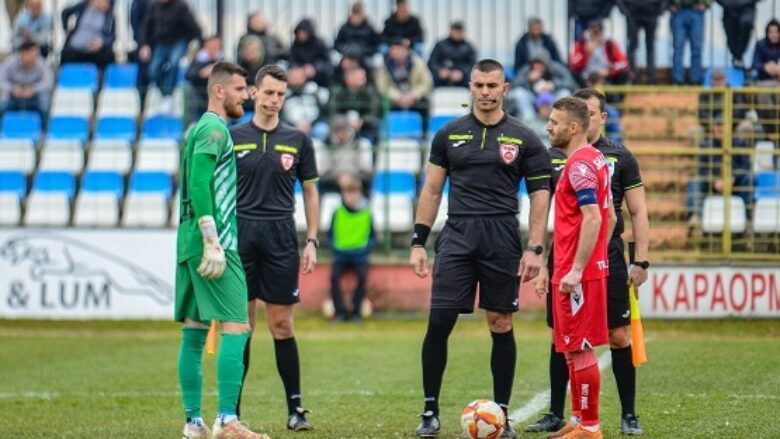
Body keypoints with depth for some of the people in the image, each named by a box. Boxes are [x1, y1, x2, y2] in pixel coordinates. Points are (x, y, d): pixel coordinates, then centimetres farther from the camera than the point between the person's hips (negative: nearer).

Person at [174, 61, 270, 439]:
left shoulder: (199, 129, 21)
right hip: (214, 243, -10)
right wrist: (212, 242, -24)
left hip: (189, 243, 10)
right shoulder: (214, 129, -9)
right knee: (236, 328, -12)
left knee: (194, 332, 8)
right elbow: (198, 184, -20)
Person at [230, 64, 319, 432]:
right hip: (239, 235, 0)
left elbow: (310, 192, 11)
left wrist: (312, 241, 4)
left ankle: (295, 408, 5)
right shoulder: (232, 138, 5)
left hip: (280, 237, 0)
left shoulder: (297, 140, 7)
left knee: (282, 325, 0)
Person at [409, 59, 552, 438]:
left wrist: (535, 249, -6)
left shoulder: (524, 139, 3)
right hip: (457, 236, 1)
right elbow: (432, 189, 10)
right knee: (439, 322, -5)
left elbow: (540, 195, 3)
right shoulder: (450, 134, 8)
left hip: (502, 241, -1)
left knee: (501, 325, 2)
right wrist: (418, 242, 4)